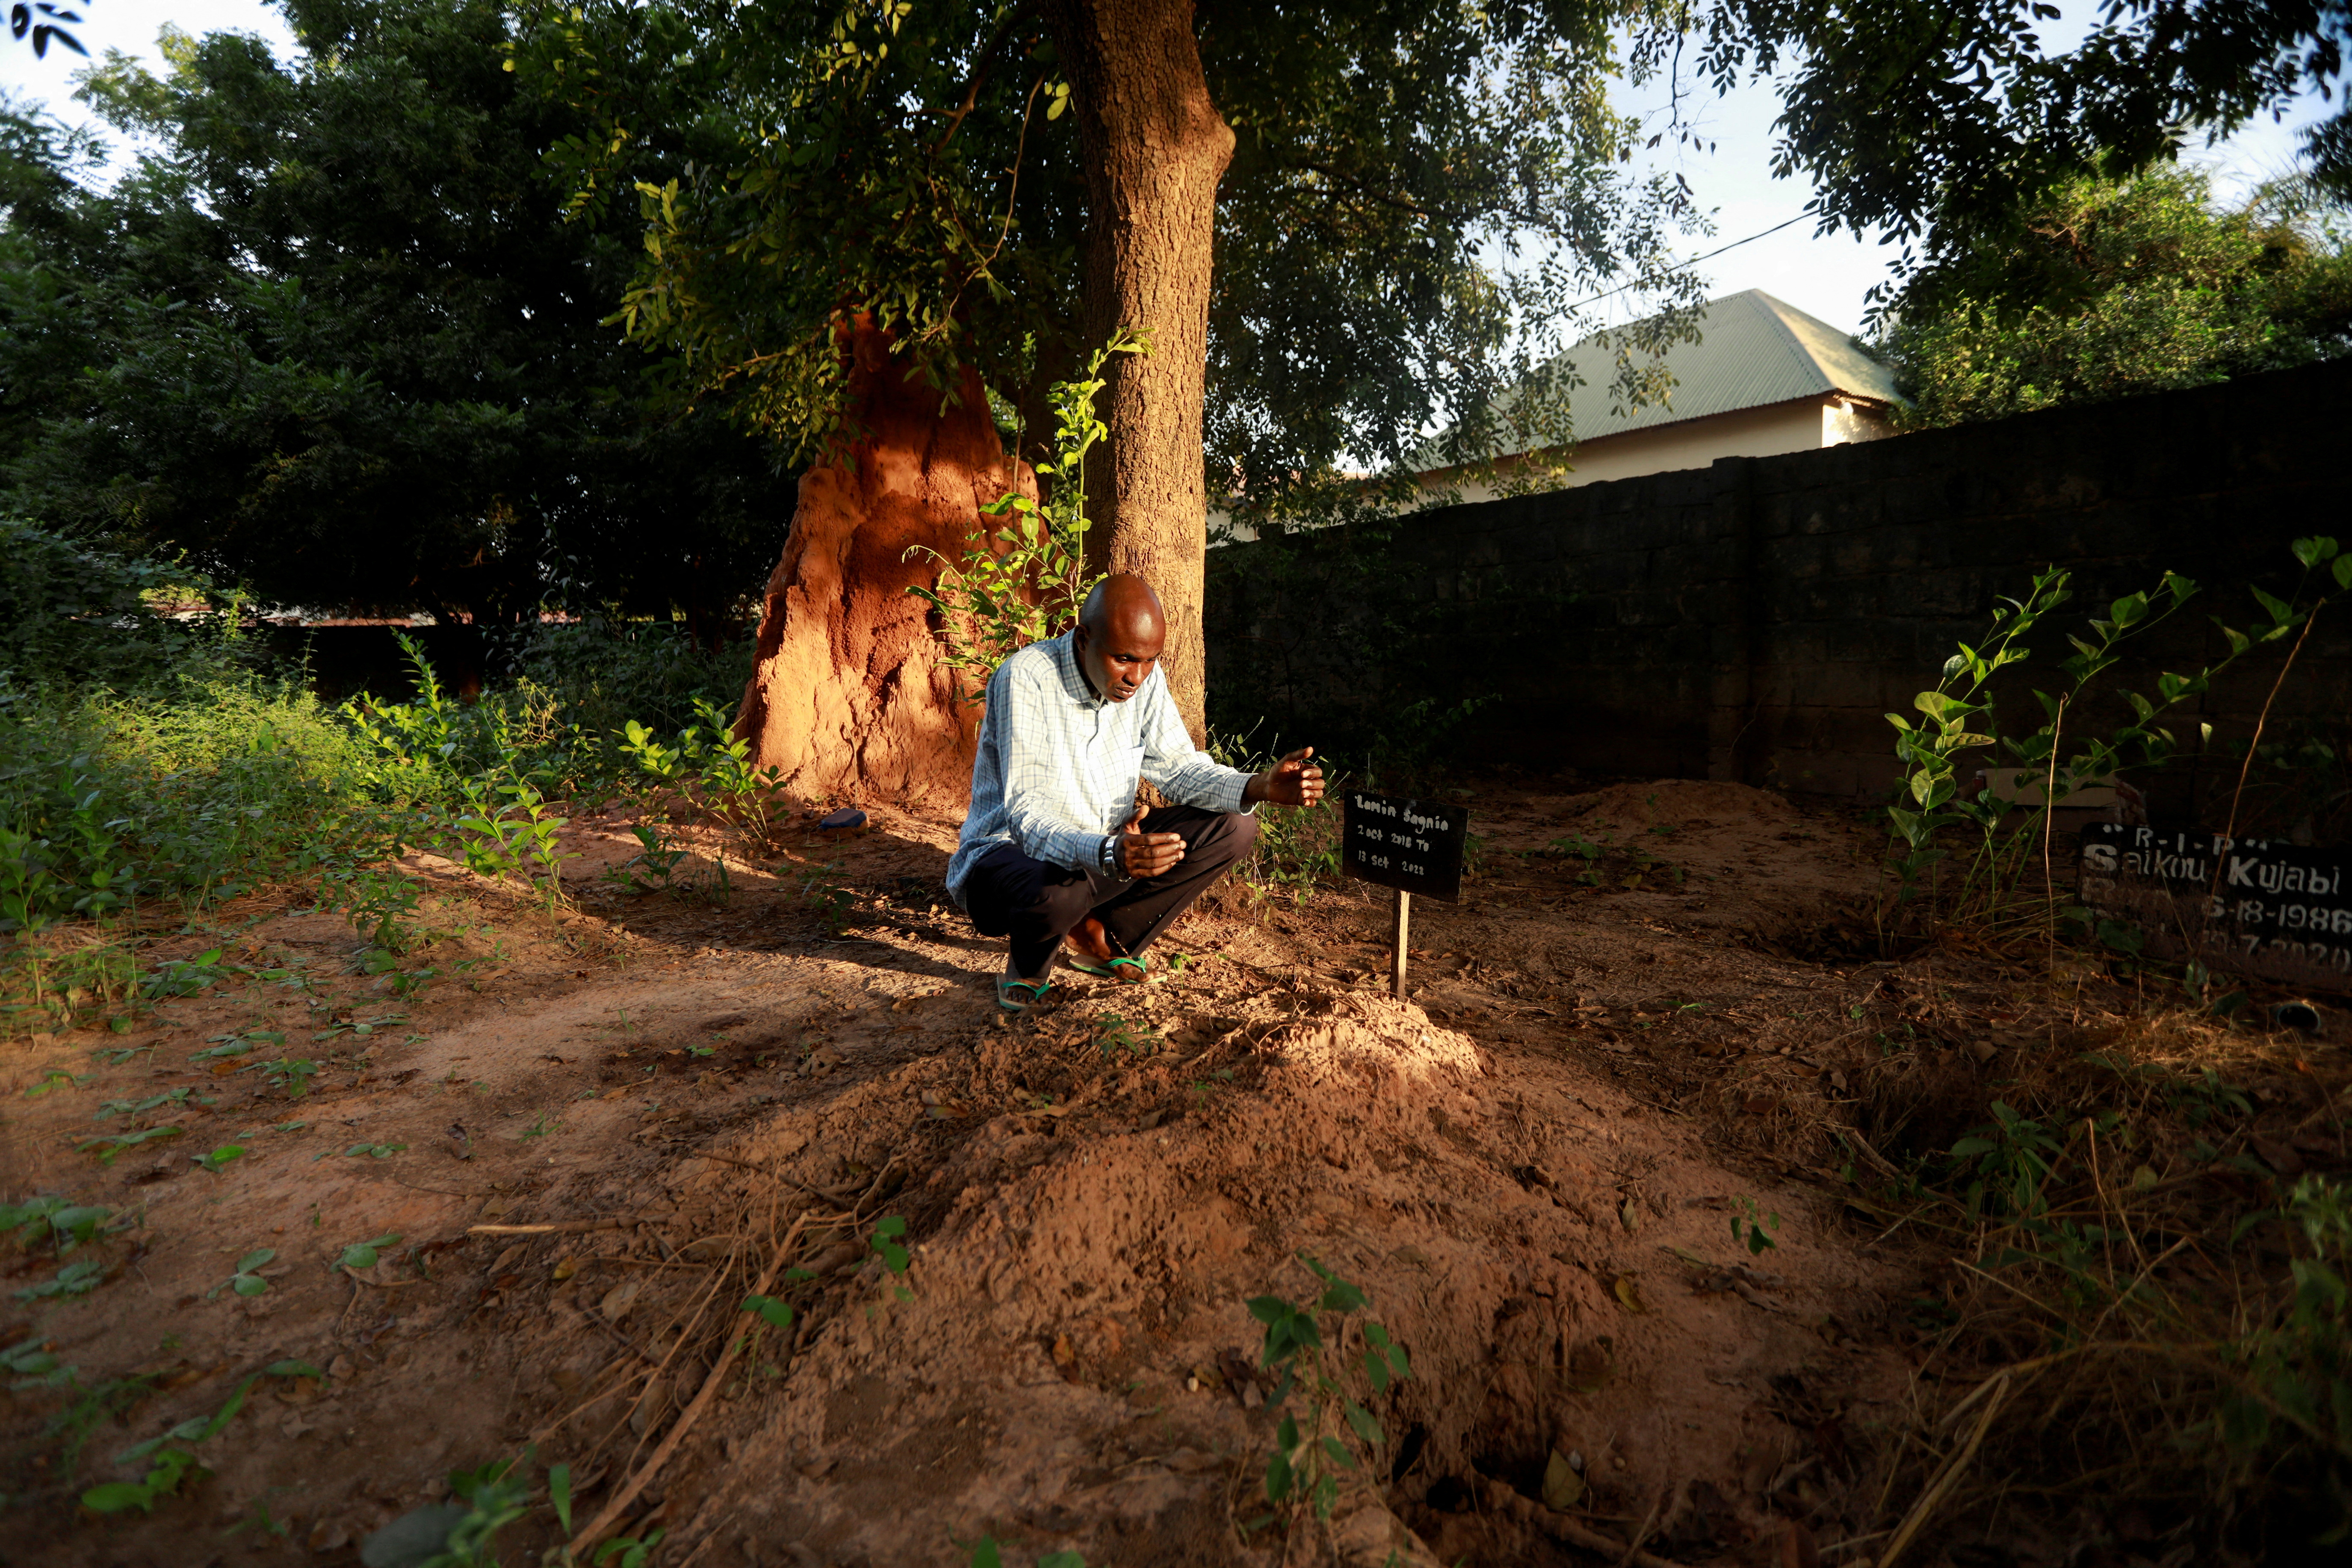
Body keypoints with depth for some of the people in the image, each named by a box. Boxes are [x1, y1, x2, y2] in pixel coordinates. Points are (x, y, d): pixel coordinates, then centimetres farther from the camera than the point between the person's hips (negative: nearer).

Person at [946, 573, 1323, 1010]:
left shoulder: (1145, 678, -5)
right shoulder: (1025, 678, -24)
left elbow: (1178, 767, -1)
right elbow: (1026, 814, -31)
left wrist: (1260, 787, -20)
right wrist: (1108, 856, -50)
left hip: (1113, 848, 6)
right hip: (1014, 849, -6)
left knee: (1234, 827, -8)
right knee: (1050, 893, -42)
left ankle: (1095, 936, 1)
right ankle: (1029, 965, -2)